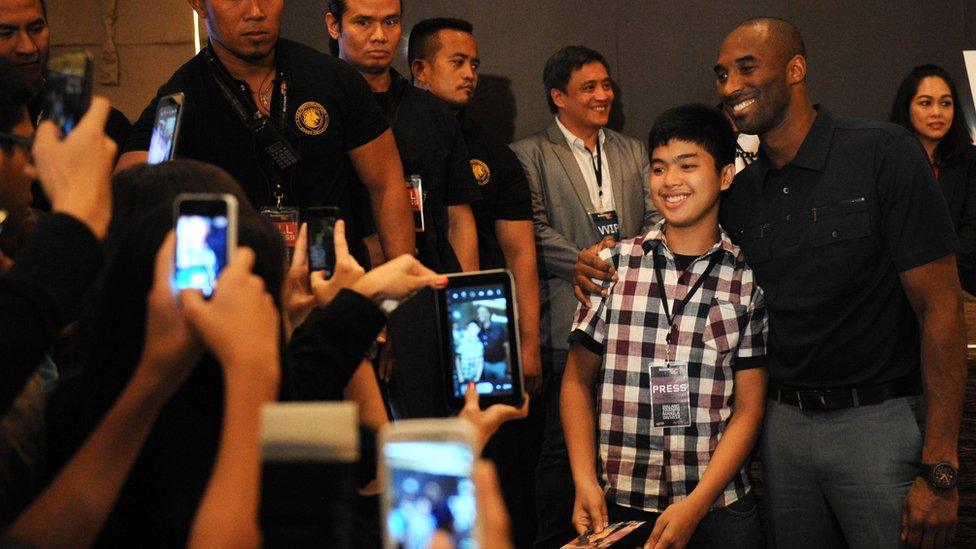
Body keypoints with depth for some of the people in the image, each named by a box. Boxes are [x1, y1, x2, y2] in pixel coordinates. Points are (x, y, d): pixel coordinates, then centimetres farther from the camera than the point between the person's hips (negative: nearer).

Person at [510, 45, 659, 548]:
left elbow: (655, 215, 11)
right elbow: (535, 231, -7)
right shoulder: (529, 155, 2)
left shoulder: (633, 152, 18)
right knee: (566, 444, -2)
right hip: (571, 321, -4)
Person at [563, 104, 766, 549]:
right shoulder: (613, 265, 1)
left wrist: (695, 506, -12)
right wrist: (585, 482, -4)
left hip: (717, 511, -1)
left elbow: (747, 409, -2)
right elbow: (578, 381, 6)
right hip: (618, 510, 1)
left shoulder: (748, 282, -2)